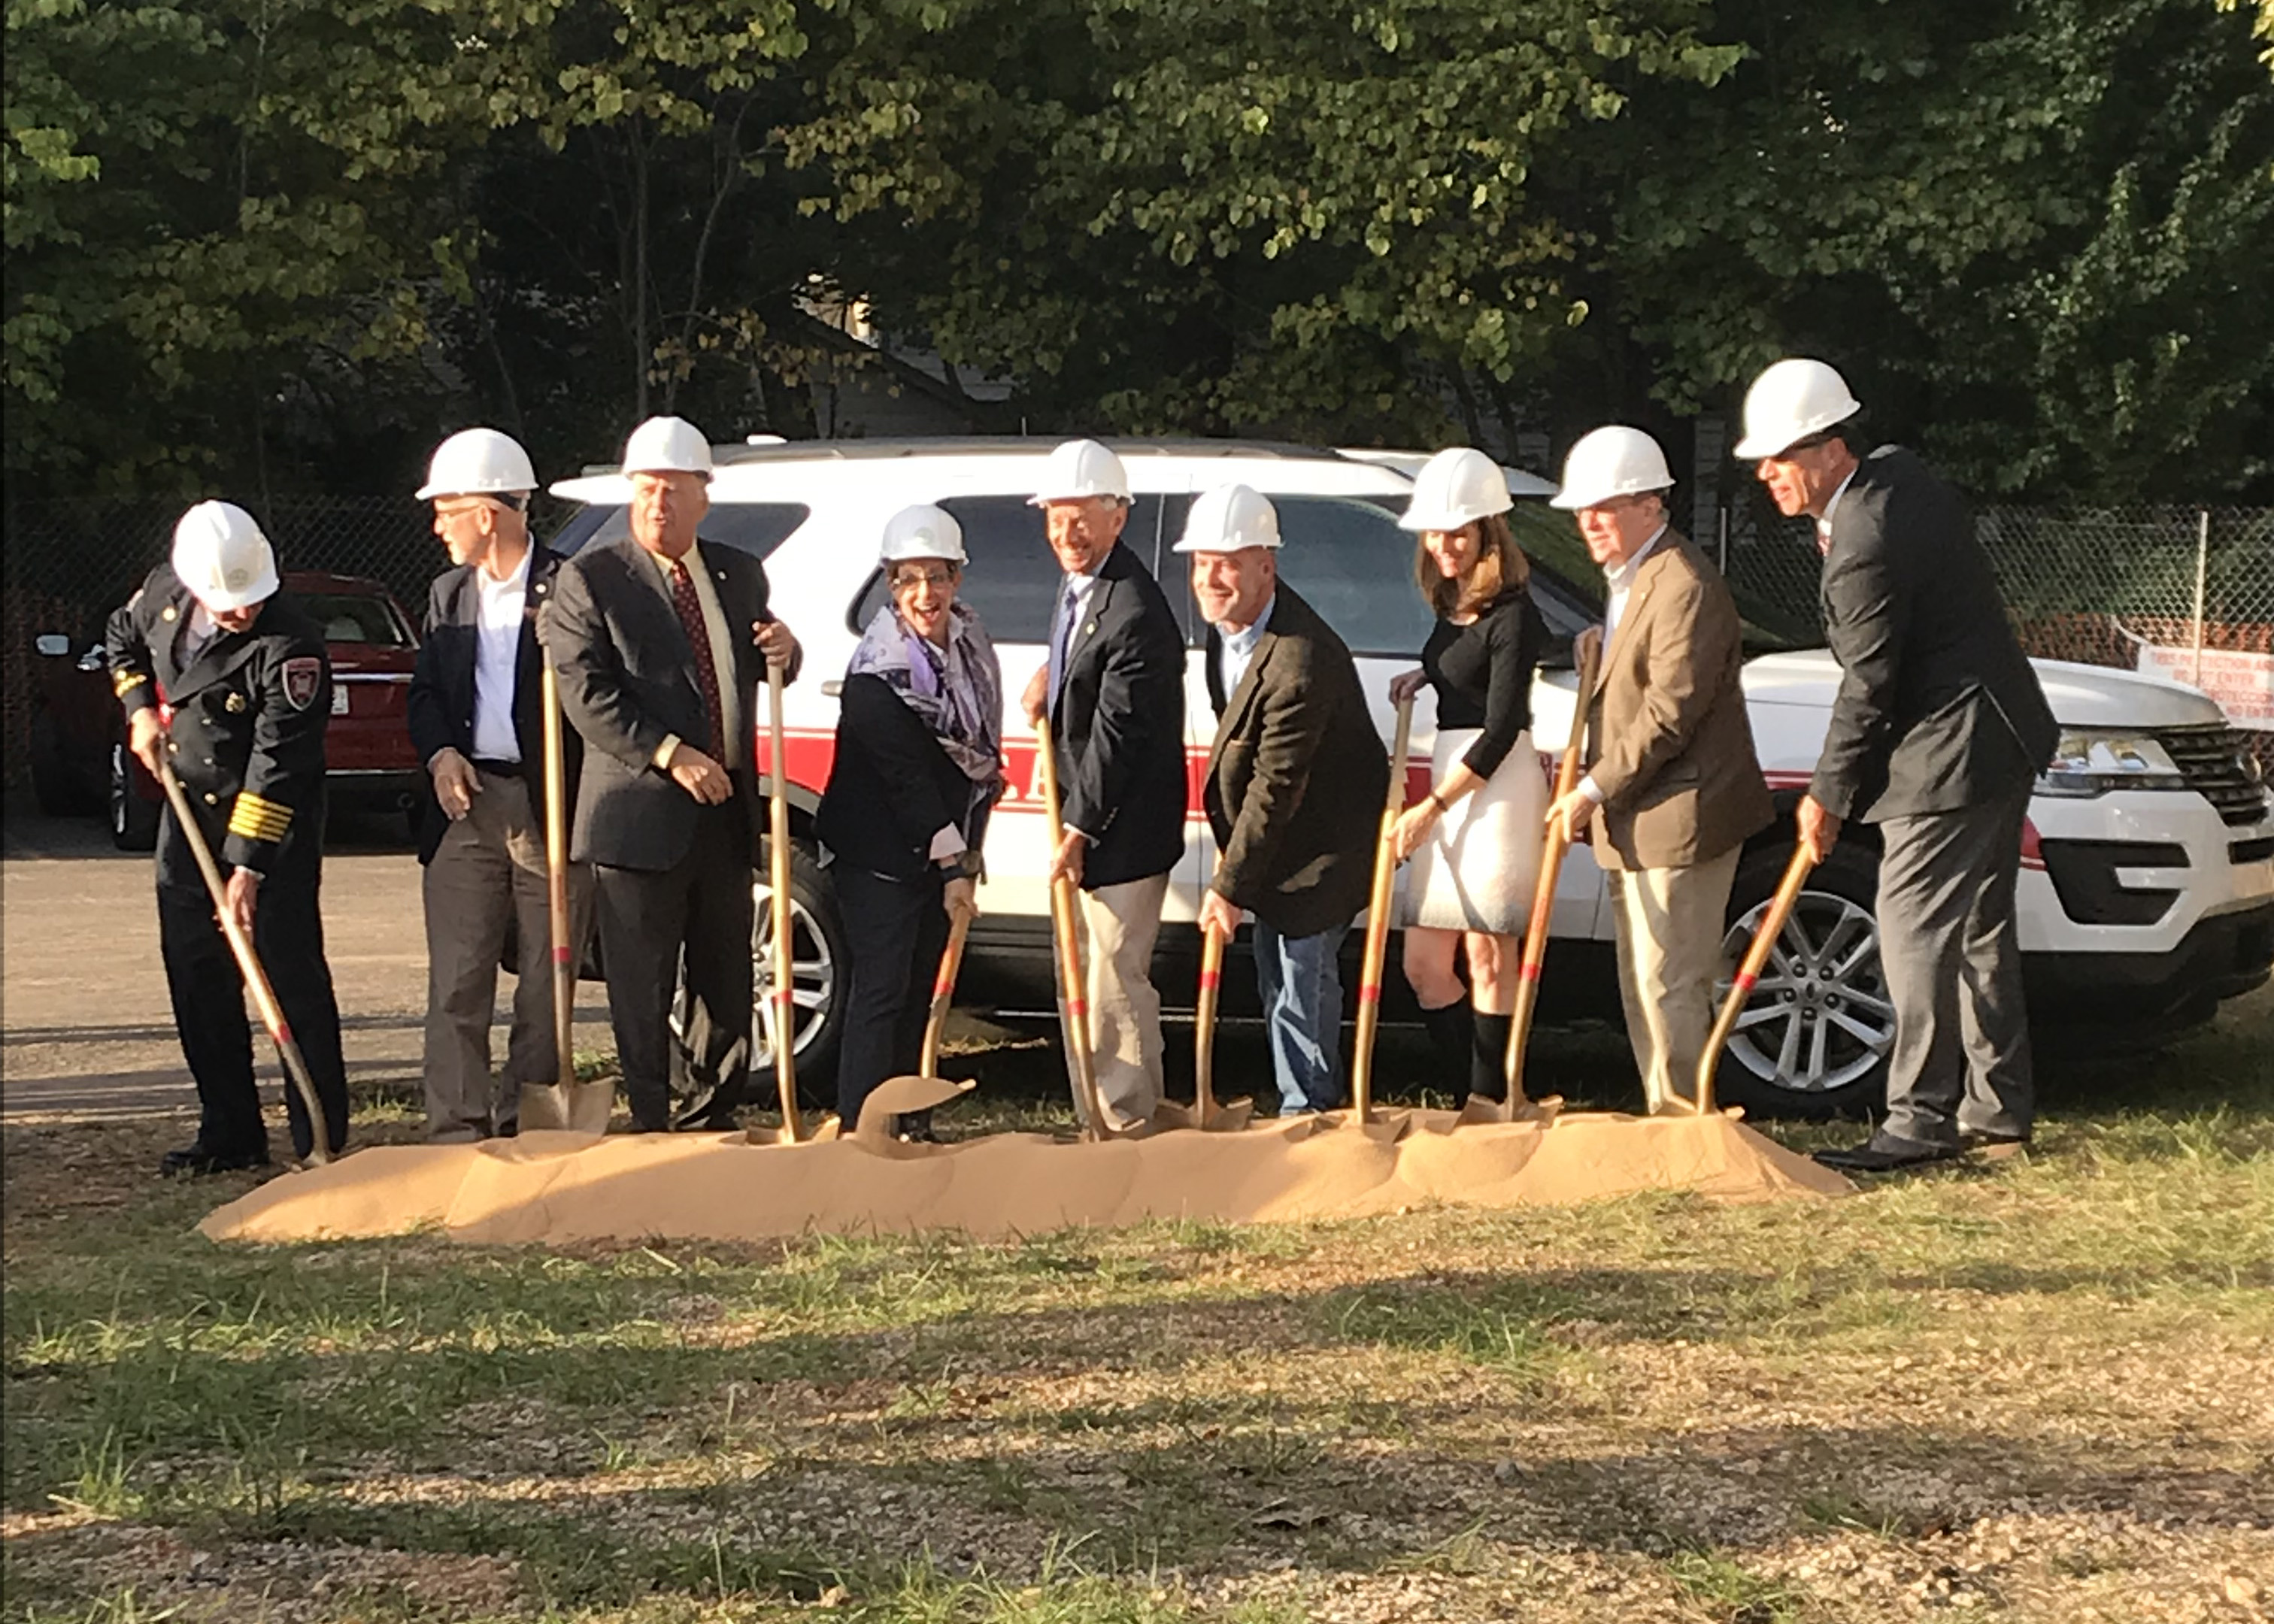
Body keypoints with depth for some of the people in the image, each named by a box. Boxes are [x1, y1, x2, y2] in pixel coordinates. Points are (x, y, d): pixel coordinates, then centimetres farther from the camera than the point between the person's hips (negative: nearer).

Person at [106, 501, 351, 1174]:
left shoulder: (291, 645, -24)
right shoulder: (165, 592, -3)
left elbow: (278, 763, -25)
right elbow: (122, 639, 21)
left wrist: (248, 866, -27)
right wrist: (139, 708, 5)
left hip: (272, 823, -7)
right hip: (188, 812, 7)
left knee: (291, 973, -7)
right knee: (195, 973, 9)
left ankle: (322, 1141, -1)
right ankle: (230, 1134, 18)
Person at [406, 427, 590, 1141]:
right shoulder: (448, 594, 15)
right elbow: (424, 692, 18)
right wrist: (440, 754, -1)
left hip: (551, 807, -4)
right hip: (467, 802, 4)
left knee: (545, 986, 4)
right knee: (457, 983, 0)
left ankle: (525, 1131, 13)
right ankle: (456, 1134, 3)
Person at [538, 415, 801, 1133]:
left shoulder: (740, 574, 12)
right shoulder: (591, 578, -5)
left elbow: (755, 671, 25)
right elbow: (585, 692, -13)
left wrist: (782, 652, 0)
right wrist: (670, 754, -21)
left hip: (725, 811, 5)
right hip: (639, 814, -5)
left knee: (727, 981, 12)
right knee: (641, 991, 0)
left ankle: (718, 1121, 23)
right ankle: (648, 1128, 7)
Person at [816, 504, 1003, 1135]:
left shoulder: (968, 645, 5)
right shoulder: (876, 677, -19)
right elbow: (907, 778, -19)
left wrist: (966, 857, 13)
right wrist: (953, 868, -18)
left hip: (944, 850, 7)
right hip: (879, 854, -7)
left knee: (923, 988, 11)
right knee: (882, 989, -7)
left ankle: (912, 1126, 18)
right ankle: (860, 1130, -3)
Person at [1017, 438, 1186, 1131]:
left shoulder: (1134, 614, -24)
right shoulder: (1078, 584, 6)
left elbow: (1116, 736, -22)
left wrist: (1078, 832, -18)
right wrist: (1050, 676, 8)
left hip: (1124, 831, -10)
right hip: (1085, 815, 10)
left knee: (1114, 983, -5)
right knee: (1082, 978, 19)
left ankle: (1131, 1122, 5)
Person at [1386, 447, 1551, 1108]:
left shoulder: (1512, 616, -13)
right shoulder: (1452, 608, 12)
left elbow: (1501, 730, -16)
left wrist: (1432, 807, -16)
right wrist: (1424, 678, 13)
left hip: (1497, 788, -9)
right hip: (1449, 786, 9)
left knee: (1488, 955, -3)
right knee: (1424, 964, 9)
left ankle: (1489, 1104, 5)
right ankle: (1476, 1099, 17)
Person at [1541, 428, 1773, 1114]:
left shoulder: (1684, 588, -18)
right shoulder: (1627, 580, 16)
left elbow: (1670, 712, -22)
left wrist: (1595, 790, -17)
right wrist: (1595, 789, 12)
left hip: (1680, 820, -11)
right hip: (1636, 823, 11)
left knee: (1668, 985, -7)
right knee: (1642, 988, 16)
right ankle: (1667, 1116, 24)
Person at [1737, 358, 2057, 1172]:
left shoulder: (1865, 548, -23)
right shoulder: (1900, 473, 6)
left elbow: (1868, 689, -16)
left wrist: (1827, 796, -7)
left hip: (1947, 757, -11)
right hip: (1999, 740, 11)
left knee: (1916, 935, -7)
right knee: (1979, 930, 15)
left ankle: (1922, 1119, -3)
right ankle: (1996, 1111, 23)